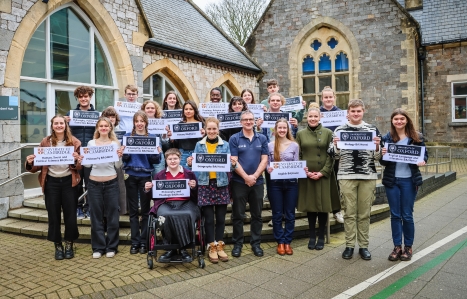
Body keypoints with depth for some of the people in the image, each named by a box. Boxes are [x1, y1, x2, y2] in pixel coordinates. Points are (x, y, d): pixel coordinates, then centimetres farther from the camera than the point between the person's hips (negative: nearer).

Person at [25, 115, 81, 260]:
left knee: (70, 214, 5)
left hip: (68, 182, -1)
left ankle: (69, 245, 23)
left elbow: (79, 167, -3)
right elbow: (40, 164, 2)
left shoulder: (74, 142, -2)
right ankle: (58, 246, 23)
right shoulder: (45, 142, 1)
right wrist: (30, 163, -18)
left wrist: (76, 160, -24)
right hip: (51, 182, 1)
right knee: (53, 215, 8)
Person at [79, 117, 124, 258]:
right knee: (96, 216, 7)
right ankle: (98, 247, 18)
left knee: (112, 215, 5)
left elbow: (118, 166, 0)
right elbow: (88, 165, 7)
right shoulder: (91, 143, 4)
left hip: (111, 183, -1)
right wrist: (81, 161, -14)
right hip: (94, 183, 1)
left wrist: (120, 156, -18)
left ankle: (111, 247, 17)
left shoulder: (116, 143, 1)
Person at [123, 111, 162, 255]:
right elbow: (124, 158, 0)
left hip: (146, 176, -1)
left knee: (145, 209, 4)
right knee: (133, 210, 6)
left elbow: (156, 160, 1)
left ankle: (143, 242, 13)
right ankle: (135, 242, 14)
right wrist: (124, 152, -21)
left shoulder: (152, 137, 3)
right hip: (131, 176, 1)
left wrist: (157, 153, -20)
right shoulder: (128, 136, 5)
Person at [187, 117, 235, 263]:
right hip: (205, 184, 0)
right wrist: (190, 164, -15)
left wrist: (233, 164, -19)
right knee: (208, 217, 3)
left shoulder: (225, 145, 4)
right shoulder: (199, 145, 5)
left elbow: (228, 165, 2)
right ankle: (211, 246, 16)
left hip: (221, 184, 1)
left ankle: (219, 245, 21)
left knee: (221, 216, 6)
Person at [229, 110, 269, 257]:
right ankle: (237, 243, 17)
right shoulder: (234, 139, -2)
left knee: (257, 215, 10)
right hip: (239, 182, -2)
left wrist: (254, 176, -11)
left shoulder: (262, 138, 6)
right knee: (238, 215, 5)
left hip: (257, 182, 3)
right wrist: (246, 177, -15)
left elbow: (264, 160, 1)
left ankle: (256, 243, 22)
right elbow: (234, 161, -8)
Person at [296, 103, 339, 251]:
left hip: (324, 175, -1)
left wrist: (322, 172, -12)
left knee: (323, 205, 4)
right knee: (310, 205, 8)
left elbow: (331, 155, -3)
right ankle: (312, 236, 21)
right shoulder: (300, 134, 6)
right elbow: (297, 155, 4)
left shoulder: (328, 133, 1)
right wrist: (305, 171, -8)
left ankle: (321, 237, 19)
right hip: (306, 175, 1)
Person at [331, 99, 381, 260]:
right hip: (346, 176, -1)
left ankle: (364, 246, 18)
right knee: (349, 212, 4)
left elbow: (377, 156, 7)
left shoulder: (373, 129, 6)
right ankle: (349, 245, 14)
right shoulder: (339, 130, 4)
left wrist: (377, 145, -13)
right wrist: (336, 145, -15)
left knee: (365, 213, 7)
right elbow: (334, 155, 4)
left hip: (368, 176, 1)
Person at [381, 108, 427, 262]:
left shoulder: (417, 137, -1)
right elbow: (383, 162, 2)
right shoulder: (386, 138, 1)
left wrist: (422, 161, -17)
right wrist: (382, 154, -20)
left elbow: (424, 154, 5)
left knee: (407, 215, 6)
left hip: (409, 180, -1)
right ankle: (397, 246, 19)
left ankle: (408, 247, 22)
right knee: (395, 215, 8)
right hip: (391, 180, 1)